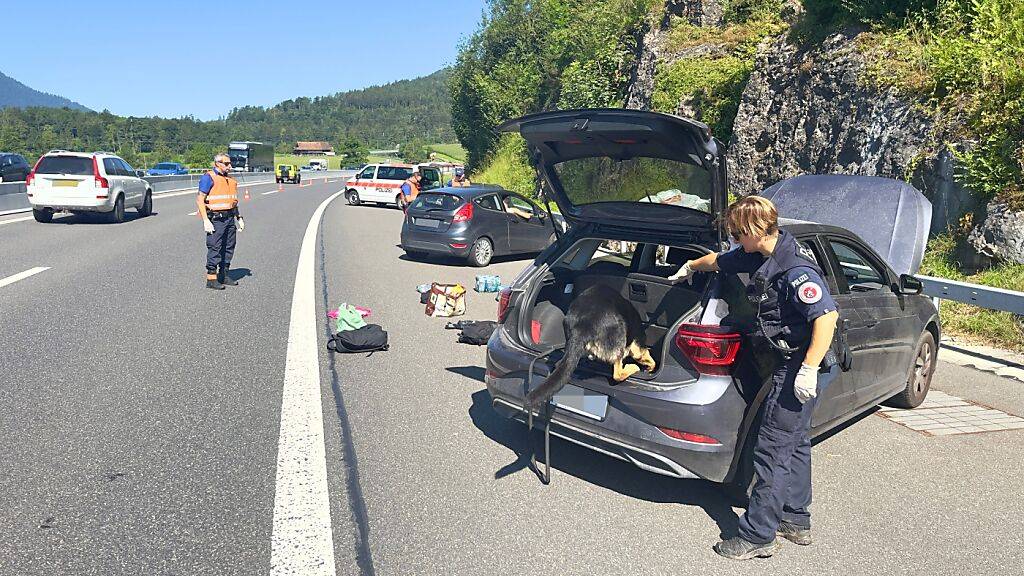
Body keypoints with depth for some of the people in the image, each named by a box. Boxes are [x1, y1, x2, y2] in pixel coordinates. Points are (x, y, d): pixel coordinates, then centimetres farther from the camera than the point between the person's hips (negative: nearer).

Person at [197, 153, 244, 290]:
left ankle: (224, 275, 21)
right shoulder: (209, 178, -7)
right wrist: (206, 221, -18)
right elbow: (200, 200, -11)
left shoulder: (230, 179, 17)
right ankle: (211, 279, -3)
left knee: (229, 247, 11)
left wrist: (238, 217, 21)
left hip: (230, 218, 8)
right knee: (215, 248, -8)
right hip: (216, 218, -8)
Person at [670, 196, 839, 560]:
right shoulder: (761, 255, 5)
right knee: (794, 442, 19)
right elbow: (720, 261, 22)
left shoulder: (794, 270, -26)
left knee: (773, 449, -5)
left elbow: (827, 315, -33)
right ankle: (795, 521, 34)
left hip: (801, 368, -10)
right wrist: (690, 266, 40)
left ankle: (757, 536, 5)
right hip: (793, 364, 10)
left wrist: (809, 369, -34)